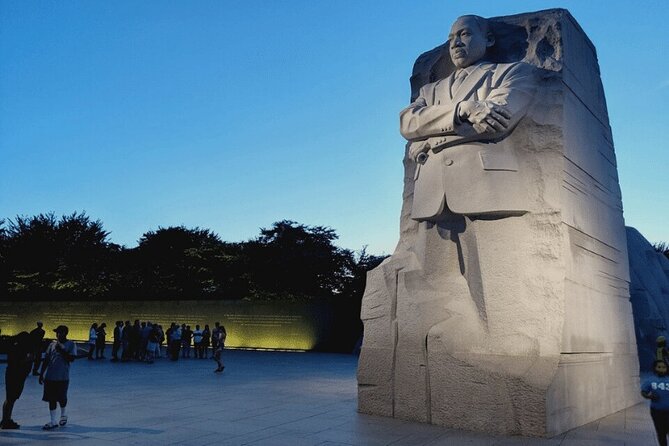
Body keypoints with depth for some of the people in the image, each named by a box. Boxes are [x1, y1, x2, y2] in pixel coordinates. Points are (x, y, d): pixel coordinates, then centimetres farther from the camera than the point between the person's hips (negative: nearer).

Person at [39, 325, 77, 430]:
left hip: (63, 377, -4)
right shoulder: (52, 344, 7)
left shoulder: (71, 345, -4)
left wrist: (61, 350, -20)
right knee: (51, 399, 4)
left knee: (61, 398, 6)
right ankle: (53, 421, 12)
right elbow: (46, 360, 10)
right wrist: (41, 374, 8)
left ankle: (63, 415, 33)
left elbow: (71, 358, -15)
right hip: (50, 376, 4)